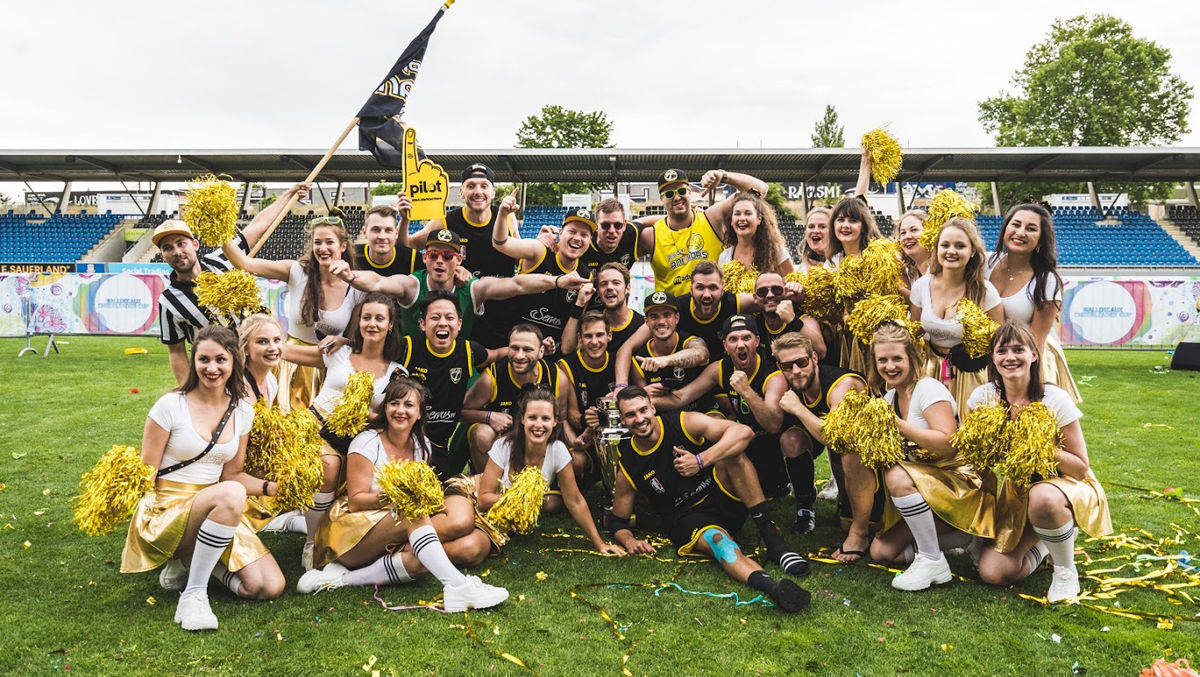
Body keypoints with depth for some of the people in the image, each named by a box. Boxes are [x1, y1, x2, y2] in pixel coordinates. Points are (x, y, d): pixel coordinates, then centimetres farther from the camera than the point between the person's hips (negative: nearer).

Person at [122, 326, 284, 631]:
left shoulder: (242, 412, 6)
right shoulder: (170, 406, -8)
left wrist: (271, 487, -4)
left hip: (214, 509, 5)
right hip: (167, 511, -5)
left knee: (270, 587, -12)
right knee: (231, 494, -39)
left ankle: (189, 561, 12)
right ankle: (193, 593, -22)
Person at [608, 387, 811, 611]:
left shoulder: (683, 423, -8)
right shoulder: (627, 468, -4)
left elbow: (743, 432, -19)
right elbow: (618, 521, 8)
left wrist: (700, 461, -28)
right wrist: (629, 540, -16)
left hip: (724, 498, 1)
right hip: (687, 518, -1)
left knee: (729, 452, -26)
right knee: (718, 540, -36)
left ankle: (771, 537, -29)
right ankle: (771, 586, -63)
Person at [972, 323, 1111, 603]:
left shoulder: (1054, 399, -17)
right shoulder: (984, 396, -9)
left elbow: (1081, 468, -14)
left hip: (1065, 484, -3)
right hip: (1018, 490, 4)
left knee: (1043, 498, -42)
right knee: (993, 572, -13)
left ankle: (1066, 572, -12)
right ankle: (1043, 541, 20)